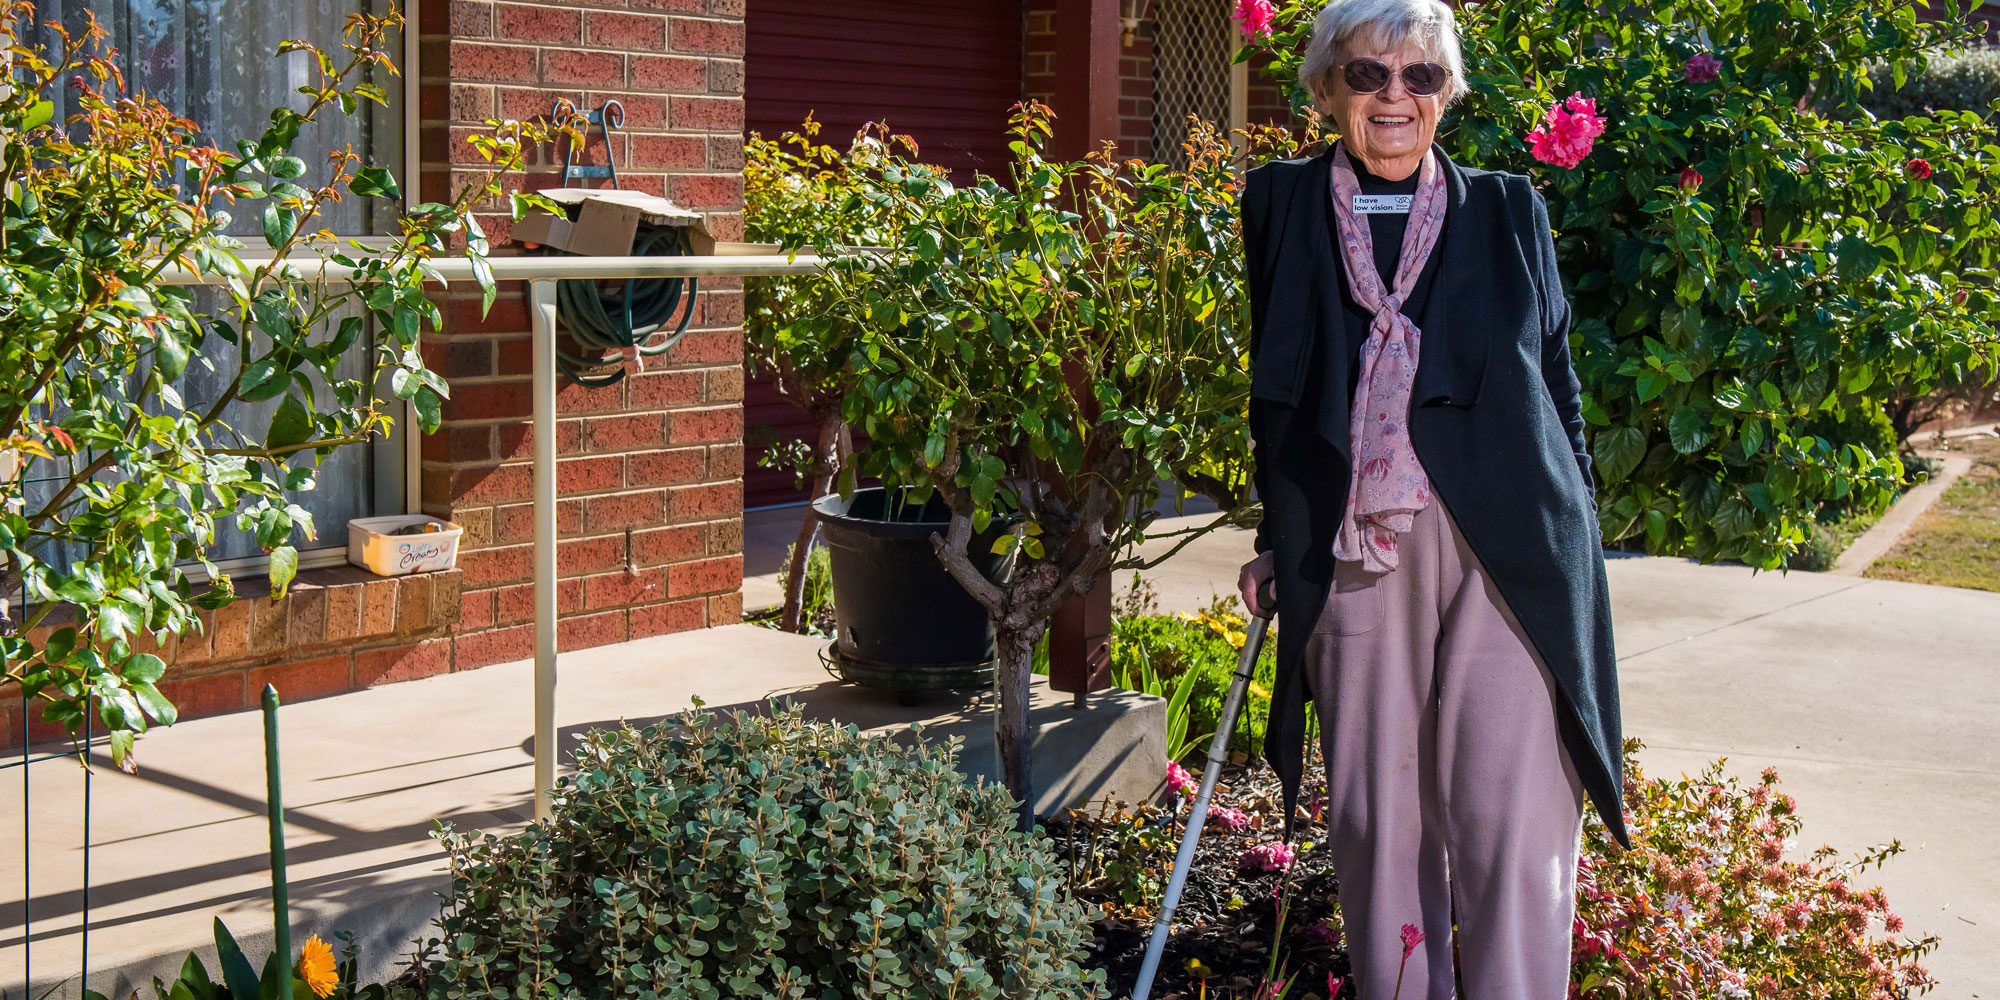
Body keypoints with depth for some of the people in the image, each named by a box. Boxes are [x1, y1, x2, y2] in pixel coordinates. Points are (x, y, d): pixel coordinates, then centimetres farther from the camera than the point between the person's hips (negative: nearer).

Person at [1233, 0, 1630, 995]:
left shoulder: (1507, 211, 12)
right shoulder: (1280, 205, 12)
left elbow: (1557, 381, 14)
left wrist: (1573, 530, 7)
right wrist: (1274, 540, 13)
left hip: (1503, 548, -1)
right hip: (1352, 550, 1)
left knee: (1512, 820, -6)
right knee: (1375, 818, 6)